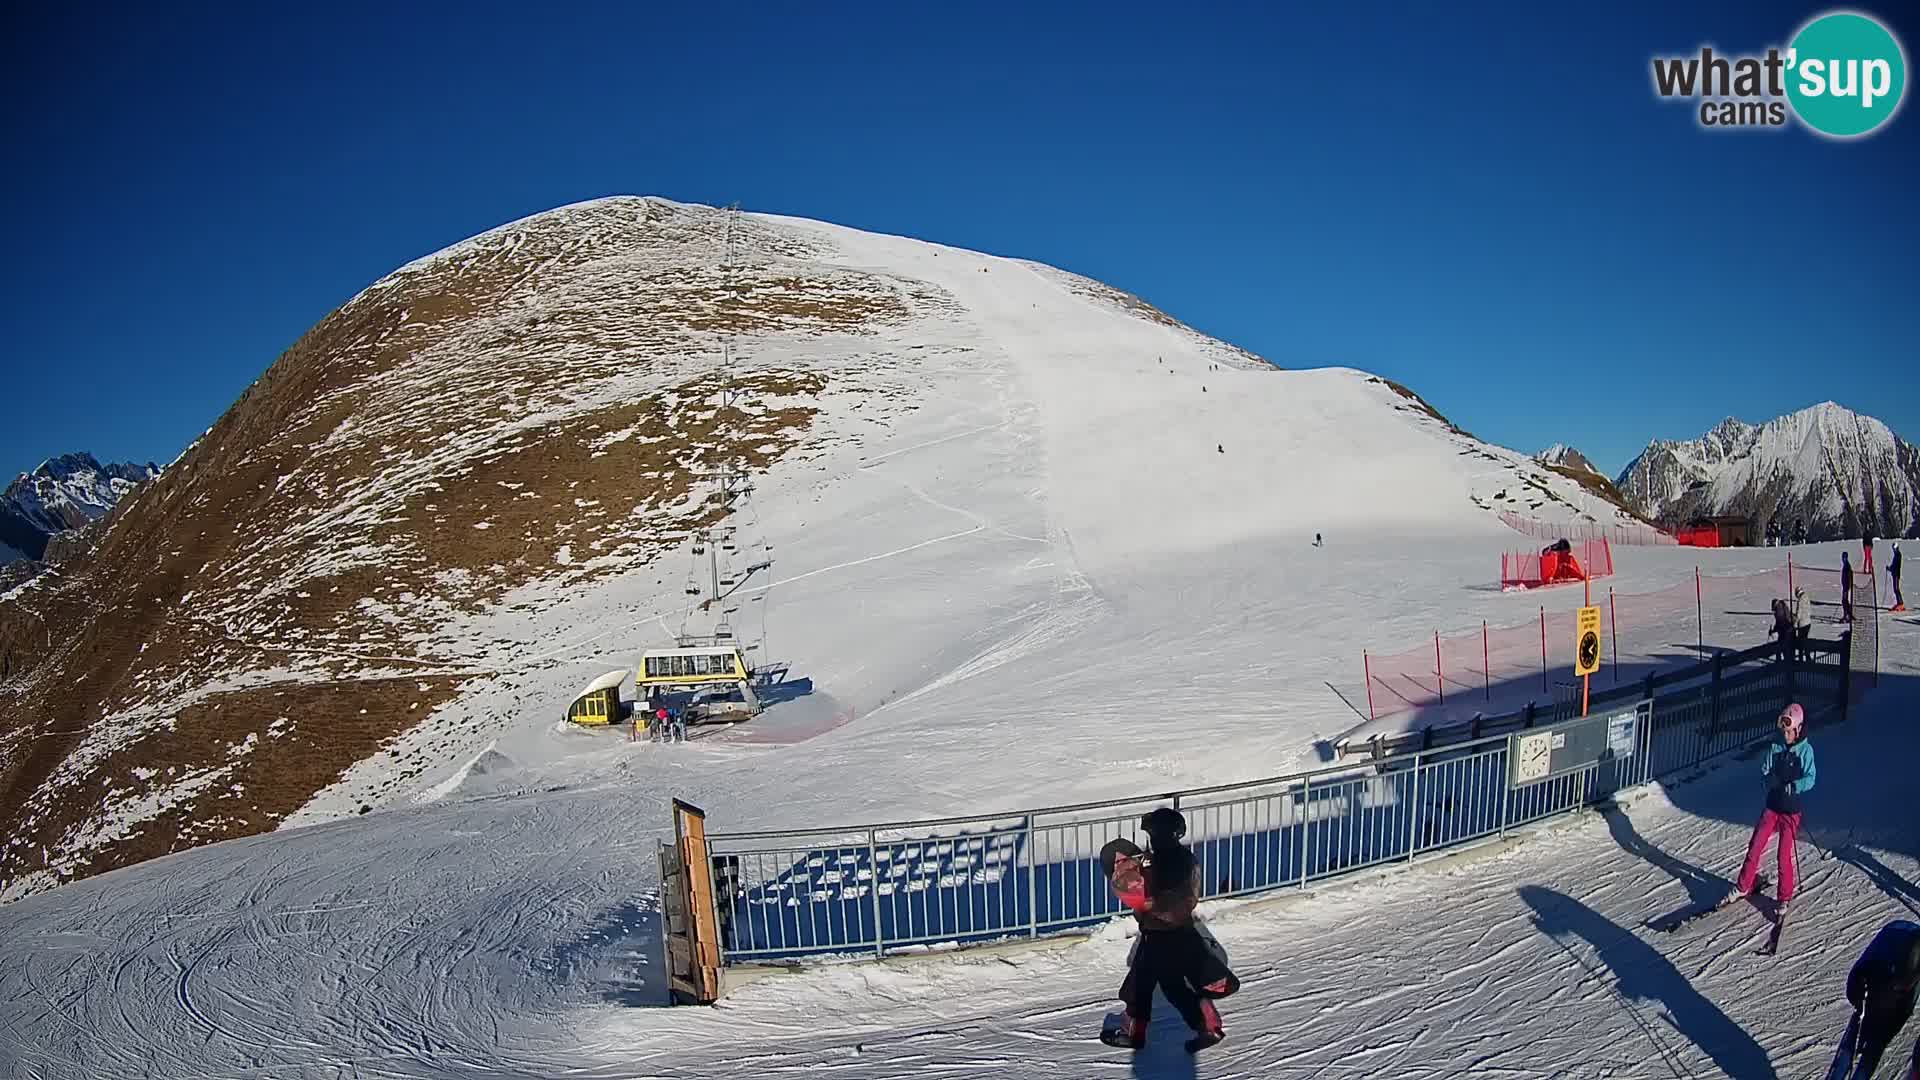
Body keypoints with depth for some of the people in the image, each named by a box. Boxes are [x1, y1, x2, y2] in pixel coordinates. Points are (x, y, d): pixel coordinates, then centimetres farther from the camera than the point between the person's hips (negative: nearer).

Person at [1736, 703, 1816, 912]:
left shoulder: (1806, 750, -8)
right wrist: (1772, 780, -20)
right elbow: (1764, 773, 2)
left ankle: (1785, 898, 14)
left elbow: (1810, 780, -15)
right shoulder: (1775, 747, 2)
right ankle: (1744, 887, 20)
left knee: (1785, 856, -2)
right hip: (1772, 806, 4)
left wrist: (1793, 786, -33)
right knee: (1754, 847, 5)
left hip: (1791, 810, -4)